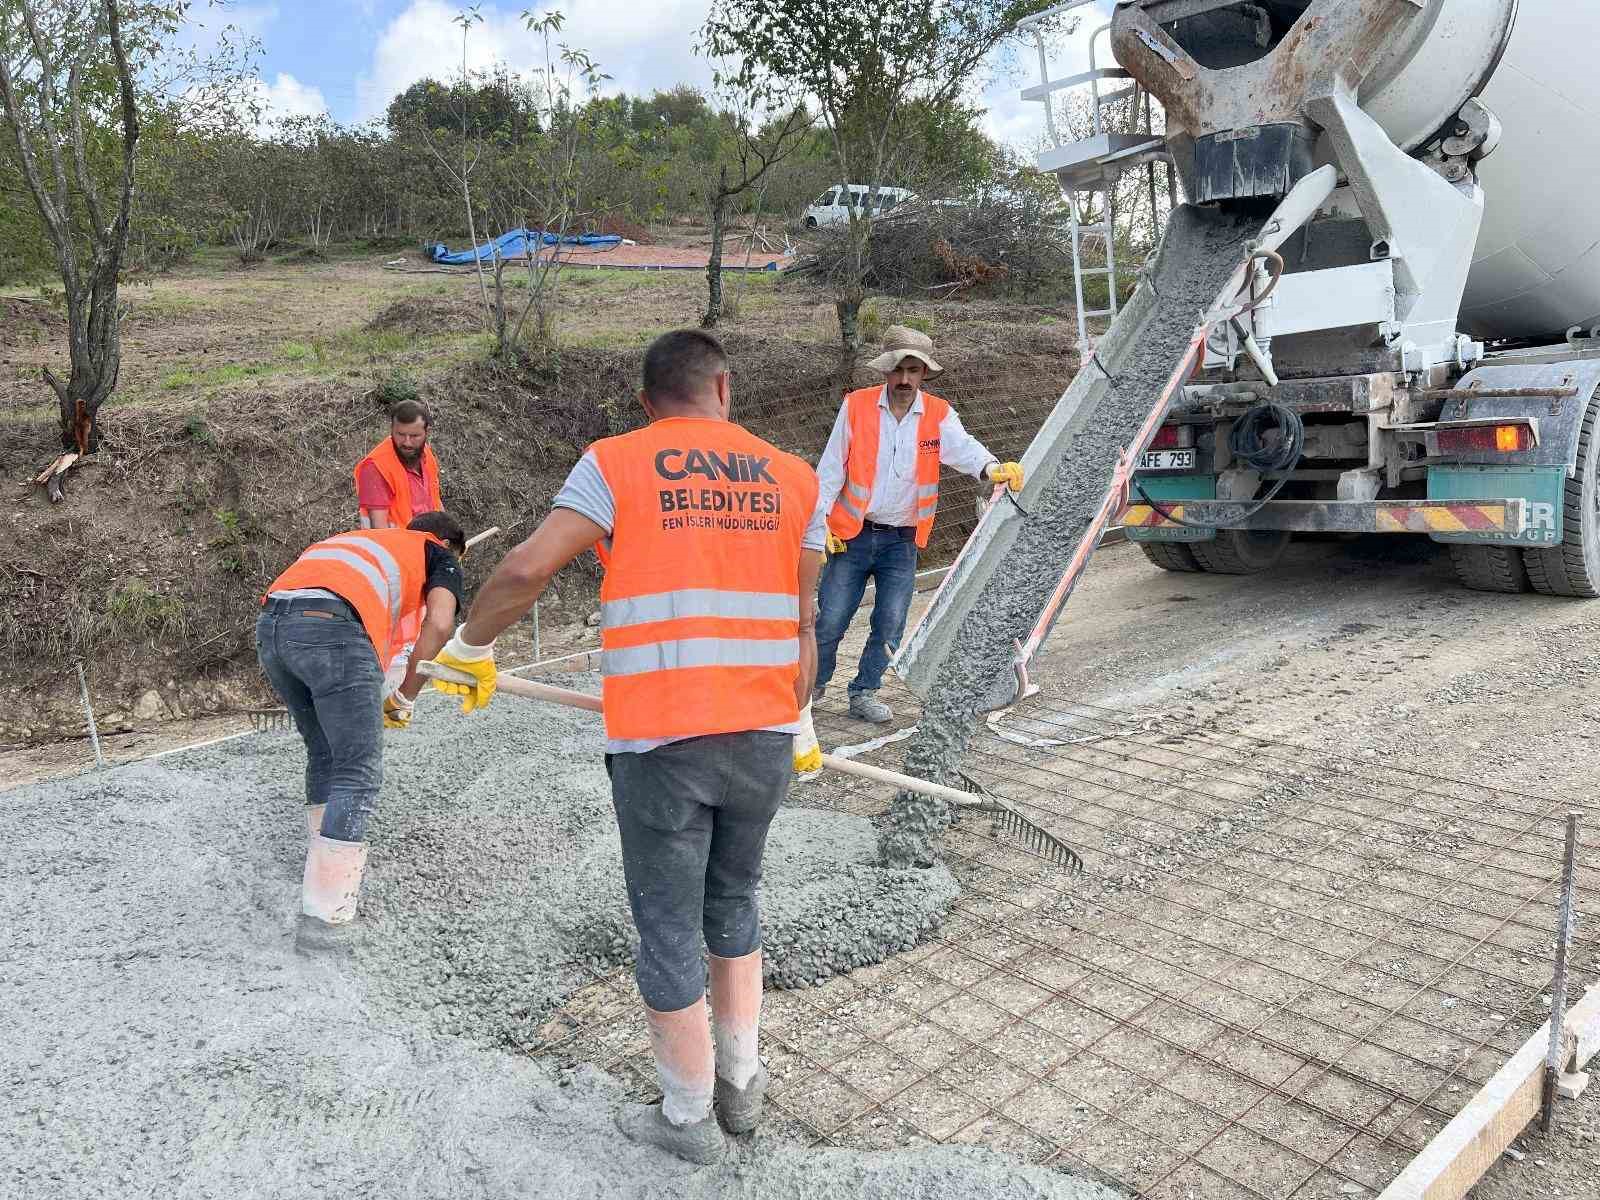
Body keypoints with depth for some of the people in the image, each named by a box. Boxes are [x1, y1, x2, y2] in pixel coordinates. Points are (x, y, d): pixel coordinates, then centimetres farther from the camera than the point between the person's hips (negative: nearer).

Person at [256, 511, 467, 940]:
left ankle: (327, 854, 35)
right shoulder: (439, 555, 22)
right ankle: (321, 917, -5)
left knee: (324, 753, 24)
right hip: (334, 627, -7)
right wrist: (404, 699, 11)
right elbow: (439, 625, 3)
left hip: (271, 622, 7)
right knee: (359, 773, -1)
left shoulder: (358, 539, 39)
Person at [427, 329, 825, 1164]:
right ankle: (741, 1082, 38)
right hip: (765, 737, 4)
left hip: (662, 742, -4)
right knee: (733, 906, 26)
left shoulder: (616, 464, -2)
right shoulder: (791, 477, 8)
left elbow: (525, 570, -12)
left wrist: (468, 648, 7)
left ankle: (687, 1119, 30)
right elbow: (800, 624, 9)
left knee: (669, 930, 14)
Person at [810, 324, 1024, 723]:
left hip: (901, 541, 2)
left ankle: (864, 693, 21)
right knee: (831, 619, 1)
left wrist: (992, 468, -41)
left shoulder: (938, 415, -1)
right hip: (852, 535, -2)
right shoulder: (856, 406, -5)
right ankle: (813, 684, 25)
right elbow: (830, 469, -2)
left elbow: (963, 448, -20)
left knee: (890, 624, 4)